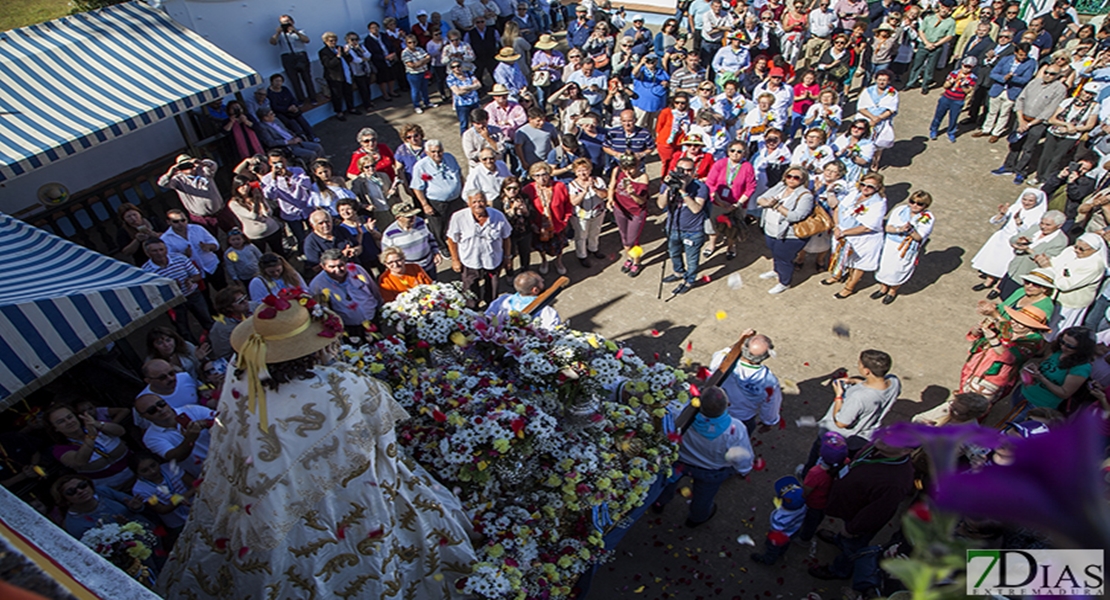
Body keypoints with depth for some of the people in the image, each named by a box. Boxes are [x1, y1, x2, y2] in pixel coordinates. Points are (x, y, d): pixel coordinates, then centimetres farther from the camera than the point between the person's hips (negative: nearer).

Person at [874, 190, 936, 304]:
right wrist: (899, 229, -29)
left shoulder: (928, 218, -13)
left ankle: (893, 291, 40)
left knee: (898, 271, 12)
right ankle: (883, 288, 43)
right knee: (884, 266, 16)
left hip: (907, 250, -3)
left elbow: (918, 237, -17)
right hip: (890, 245, 3)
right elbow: (888, 227, -9)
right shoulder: (900, 210, -6)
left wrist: (911, 230, -37)